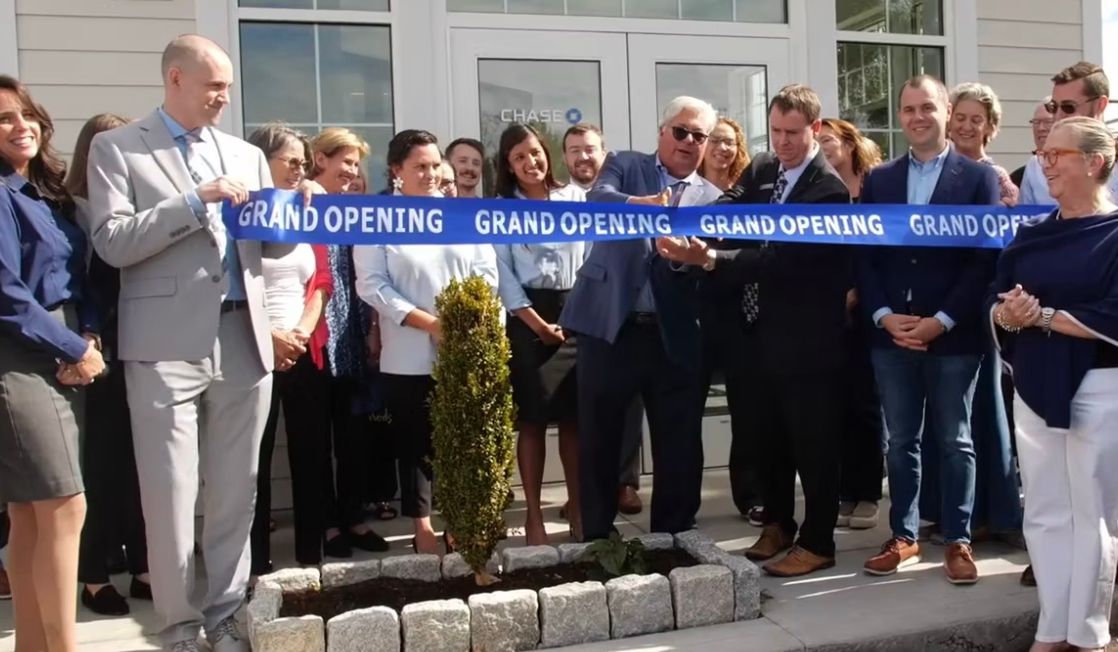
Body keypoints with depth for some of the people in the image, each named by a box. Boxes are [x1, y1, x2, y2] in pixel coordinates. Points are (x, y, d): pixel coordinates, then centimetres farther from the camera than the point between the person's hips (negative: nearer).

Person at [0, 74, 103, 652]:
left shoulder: (49, 194, 16)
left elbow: (77, 277, 16)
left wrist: (89, 336, -1)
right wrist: (74, 349, -10)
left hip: (61, 358, 7)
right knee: (65, 507, -10)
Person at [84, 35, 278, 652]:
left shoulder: (246, 155, 17)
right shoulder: (116, 147, 3)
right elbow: (112, 242, -9)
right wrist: (196, 202, -14)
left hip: (242, 339, 4)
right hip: (168, 345, -4)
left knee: (235, 491, 10)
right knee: (171, 496, 1)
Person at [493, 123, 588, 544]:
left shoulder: (576, 198, 8)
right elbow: (502, 272, -1)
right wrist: (536, 322, -8)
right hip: (527, 317, -1)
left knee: (575, 415, 4)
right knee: (531, 417, 0)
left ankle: (577, 506, 16)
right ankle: (533, 514, 8)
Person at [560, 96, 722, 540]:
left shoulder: (712, 199, 11)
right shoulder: (624, 165, 8)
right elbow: (598, 198, -14)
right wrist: (639, 204, -34)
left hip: (675, 337, 2)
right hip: (610, 327, -1)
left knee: (680, 448, 6)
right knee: (598, 444, 6)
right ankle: (596, 540, 21)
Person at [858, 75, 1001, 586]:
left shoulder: (978, 177, 1)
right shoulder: (878, 180, 10)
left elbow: (985, 258, -6)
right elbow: (864, 256, 6)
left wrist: (941, 321, -14)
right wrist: (884, 316, -7)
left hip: (953, 335, -3)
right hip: (891, 335, 3)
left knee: (954, 442, 7)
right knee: (901, 441, 11)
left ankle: (958, 541, 19)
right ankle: (903, 536, 23)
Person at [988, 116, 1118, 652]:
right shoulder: (1030, 234, 10)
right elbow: (995, 301, 6)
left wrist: (1042, 316, -16)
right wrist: (1007, 315, -15)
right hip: (1034, 388, 6)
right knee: (1043, 514, 11)